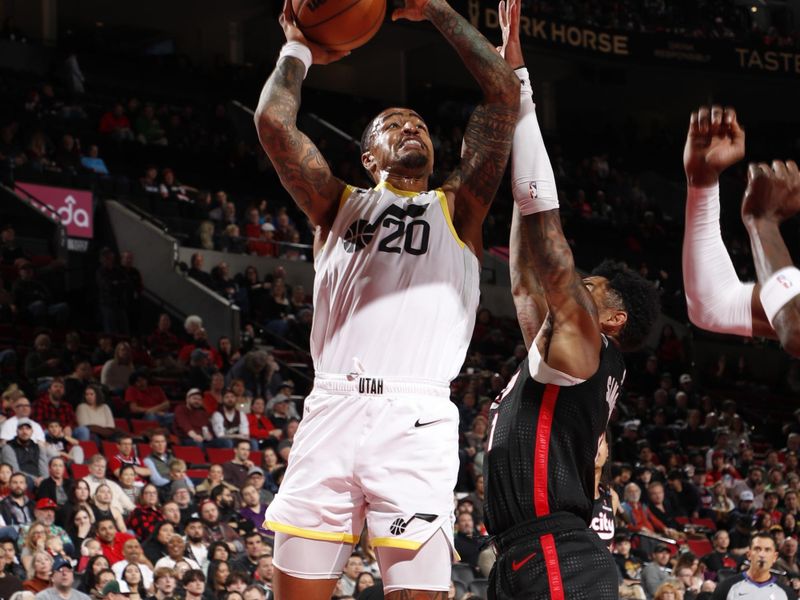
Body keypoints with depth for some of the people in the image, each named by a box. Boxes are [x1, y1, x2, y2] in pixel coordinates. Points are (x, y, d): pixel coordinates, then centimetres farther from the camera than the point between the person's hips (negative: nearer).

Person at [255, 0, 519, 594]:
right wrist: (299, 50, 24)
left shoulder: (456, 209, 18)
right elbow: (274, 120, 9)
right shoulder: (340, 204, 22)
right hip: (332, 409, 1)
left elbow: (505, 93, 10)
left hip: (416, 417, -1)